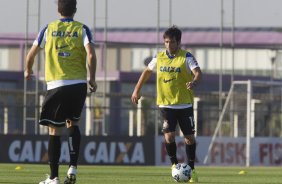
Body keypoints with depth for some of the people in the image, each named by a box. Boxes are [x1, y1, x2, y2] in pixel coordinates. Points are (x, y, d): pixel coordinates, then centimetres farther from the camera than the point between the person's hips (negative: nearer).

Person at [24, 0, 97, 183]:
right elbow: (91, 54, -10)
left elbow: (31, 54, 9)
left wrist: (28, 70, 29)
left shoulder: (49, 29, 6)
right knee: (73, 123, 20)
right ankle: (73, 167, 5)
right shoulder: (82, 29, 3)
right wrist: (92, 79, 2)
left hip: (56, 85, -1)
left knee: (55, 130, 2)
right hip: (78, 84, 1)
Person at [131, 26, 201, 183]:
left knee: (189, 137, 2)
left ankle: (191, 169, 16)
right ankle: (175, 165, 10)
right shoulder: (159, 58, 6)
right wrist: (137, 90, 19)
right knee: (169, 136, -11)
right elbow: (147, 71, 21)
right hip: (166, 104, 2)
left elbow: (198, 72, -21)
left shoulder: (186, 57, -7)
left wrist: (194, 82, -43)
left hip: (184, 104, -2)